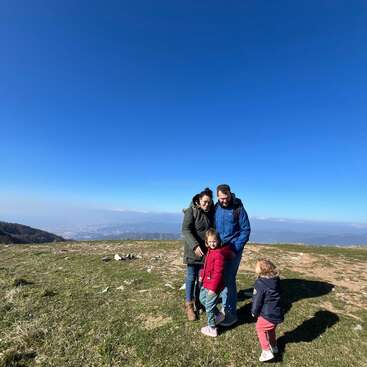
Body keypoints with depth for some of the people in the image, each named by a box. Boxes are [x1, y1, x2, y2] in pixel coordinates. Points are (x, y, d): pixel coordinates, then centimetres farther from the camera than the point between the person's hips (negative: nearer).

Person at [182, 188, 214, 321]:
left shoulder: (212, 212, 2)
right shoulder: (191, 211, -14)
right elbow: (186, 230, -20)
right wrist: (195, 245, -29)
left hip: (207, 251, 5)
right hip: (193, 250, -4)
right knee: (191, 278, 5)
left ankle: (197, 302, 33)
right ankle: (189, 305, 21)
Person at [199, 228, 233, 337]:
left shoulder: (219, 254, -27)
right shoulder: (210, 251, 2)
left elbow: (218, 273, -27)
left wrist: (213, 288, -23)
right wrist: (202, 275, 20)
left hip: (214, 285, -10)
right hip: (206, 283, 10)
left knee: (209, 306, 6)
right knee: (202, 298, 25)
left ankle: (212, 328, 28)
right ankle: (219, 315, 39)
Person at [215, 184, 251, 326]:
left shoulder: (238, 208, -12)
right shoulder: (216, 208, 1)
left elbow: (246, 230, -9)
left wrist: (235, 249, -13)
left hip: (234, 249, -5)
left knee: (229, 280, -2)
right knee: (221, 279, 14)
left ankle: (231, 314, 16)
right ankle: (225, 307, 34)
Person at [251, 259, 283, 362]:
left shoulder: (260, 283, -22)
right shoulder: (276, 280, -3)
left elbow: (257, 299, -15)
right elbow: (277, 295, 10)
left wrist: (254, 312, 3)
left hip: (267, 314, -7)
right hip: (277, 313, 7)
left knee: (260, 328, 15)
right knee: (271, 329, 29)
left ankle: (266, 351, 12)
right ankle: (273, 346, 46)